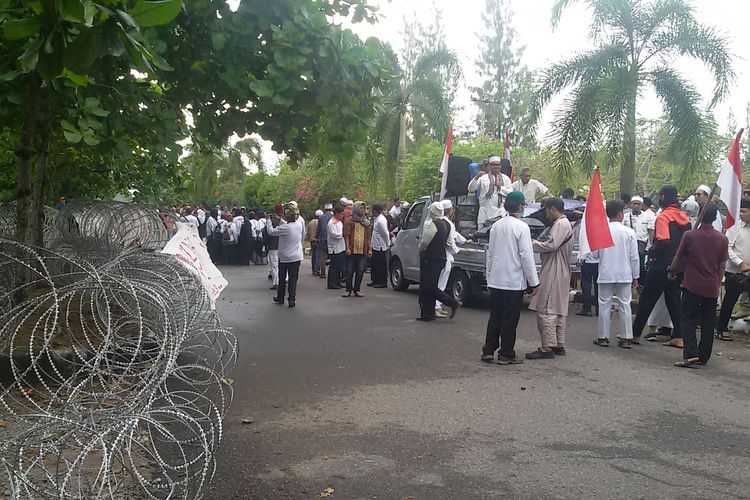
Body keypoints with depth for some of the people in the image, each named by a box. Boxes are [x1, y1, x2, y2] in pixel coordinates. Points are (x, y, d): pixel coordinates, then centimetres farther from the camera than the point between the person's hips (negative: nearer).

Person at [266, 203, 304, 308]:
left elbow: (271, 231, -13)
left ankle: (280, 298, 27)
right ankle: (292, 300, 2)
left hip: (284, 257, -4)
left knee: (282, 279, 13)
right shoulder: (299, 225, -2)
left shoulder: (284, 228, -22)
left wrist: (268, 220, -1)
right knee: (293, 279, 6)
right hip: (296, 256, 4)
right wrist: (279, 220, 17)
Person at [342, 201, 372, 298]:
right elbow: (346, 235, -3)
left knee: (360, 271, 3)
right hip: (352, 251, -3)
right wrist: (348, 248, -12)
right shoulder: (349, 221, 2)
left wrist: (370, 249, 5)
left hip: (363, 251, 3)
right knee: (350, 271, 1)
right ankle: (348, 290, 9)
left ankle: (357, 290, 12)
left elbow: (369, 237, 14)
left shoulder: (367, 222, 15)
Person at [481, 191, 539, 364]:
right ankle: (506, 355, 8)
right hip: (514, 281, -6)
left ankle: (488, 351, 16)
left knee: (495, 316, 13)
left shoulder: (496, 226, 8)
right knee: (510, 319, 2)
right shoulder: (522, 227, -12)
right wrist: (534, 282, -8)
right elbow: (526, 256, -14)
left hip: (495, 280, 6)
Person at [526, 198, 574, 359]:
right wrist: (538, 244, 10)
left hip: (553, 275, -11)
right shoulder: (564, 224, 21)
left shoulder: (561, 224, -12)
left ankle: (547, 348, -9)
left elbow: (551, 245, -22)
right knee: (558, 310, 13)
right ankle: (559, 345, 19)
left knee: (545, 310, -10)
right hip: (559, 274, 11)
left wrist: (533, 244, -10)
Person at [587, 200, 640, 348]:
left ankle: (603, 337, 11)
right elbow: (634, 257, -1)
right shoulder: (629, 232, -5)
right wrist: (635, 276, 7)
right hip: (624, 275, 0)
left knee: (605, 305, 7)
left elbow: (595, 254, -2)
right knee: (624, 305, 8)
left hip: (606, 274, 0)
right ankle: (625, 338, 10)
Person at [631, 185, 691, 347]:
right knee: (674, 300, 13)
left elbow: (663, 241, -25)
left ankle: (635, 334, 8)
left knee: (647, 299, 2)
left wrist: (652, 252, -9)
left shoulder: (663, 216, -15)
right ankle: (679, 337, 12)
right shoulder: (684, 217, 8)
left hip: (662, 265, -7)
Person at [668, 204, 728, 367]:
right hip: (712, 287, 3)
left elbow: (678, 258, -1)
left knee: (688, 320, 0)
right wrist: (718, 284, 17)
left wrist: (671, 271, 18)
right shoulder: (722, 239, 0)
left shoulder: (689, 235, -9)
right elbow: (722, 265, 5)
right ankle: (703, 356, 17)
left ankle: (690, 354, -12)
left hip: (692, 285, -3)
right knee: (708, 323, 10)